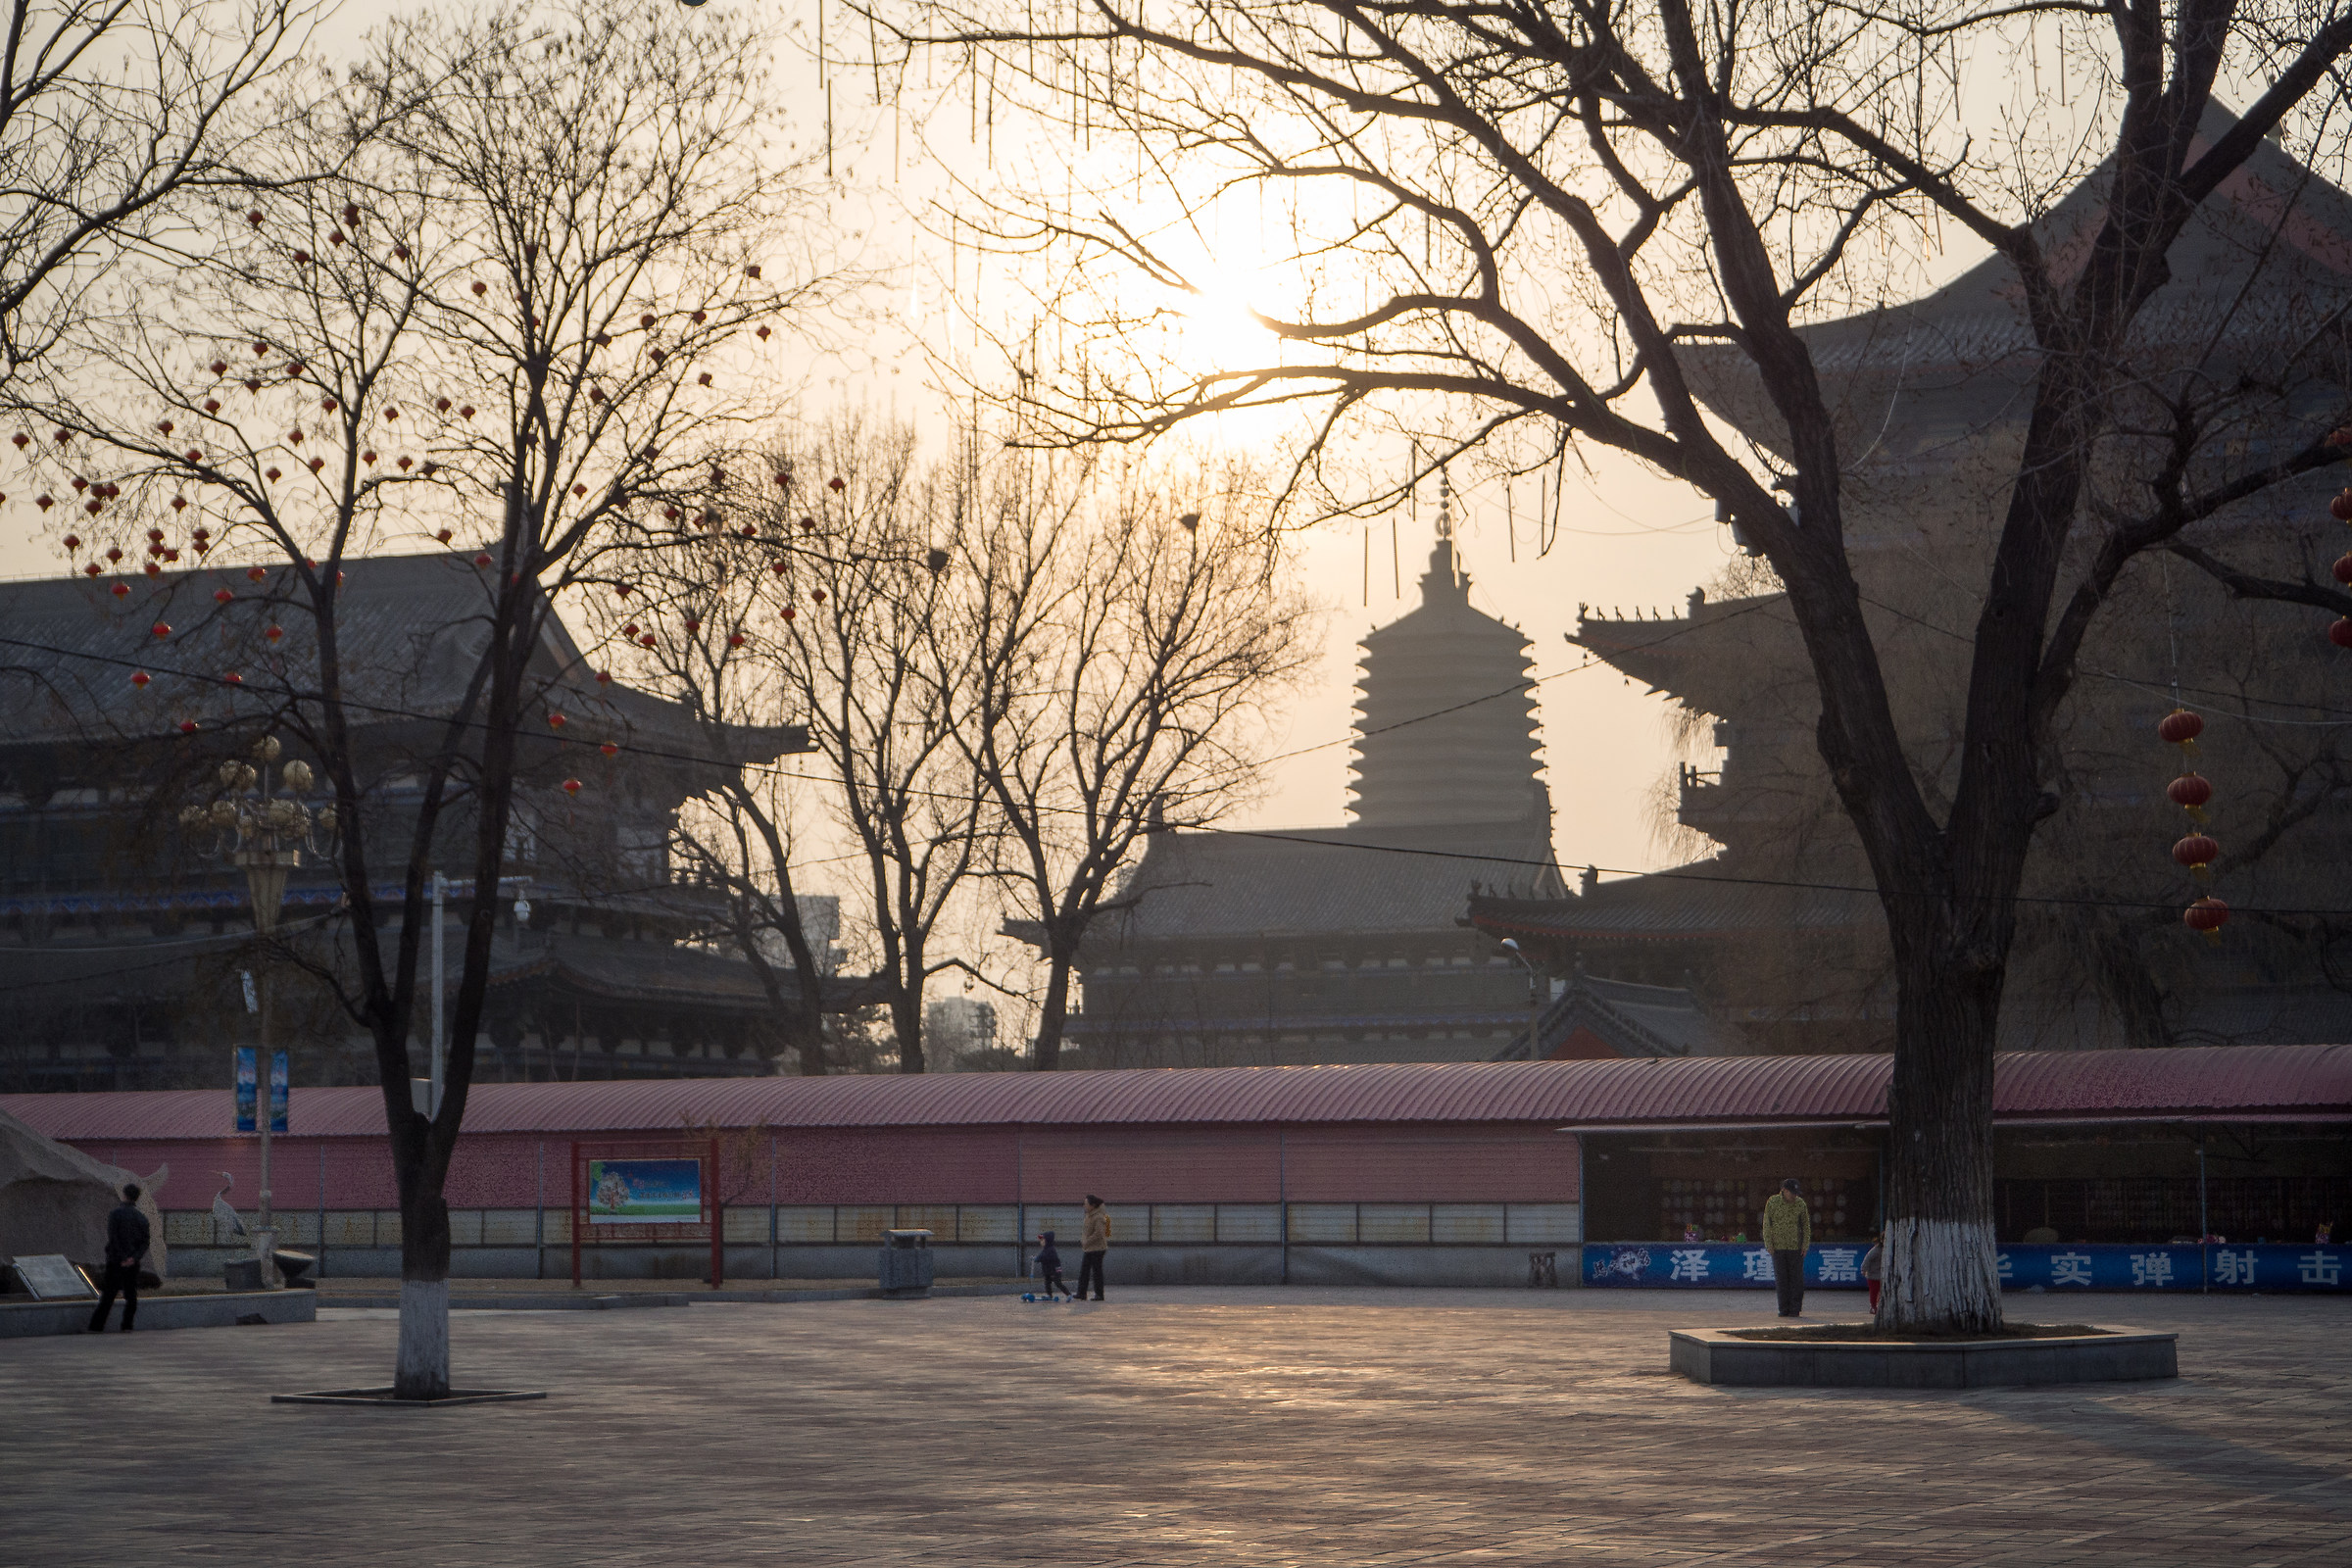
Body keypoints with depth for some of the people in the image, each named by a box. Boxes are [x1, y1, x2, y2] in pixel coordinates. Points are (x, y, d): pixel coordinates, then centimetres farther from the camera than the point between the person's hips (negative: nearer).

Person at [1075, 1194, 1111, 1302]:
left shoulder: (1099, 1217, -18)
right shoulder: (1089, 1215, 12)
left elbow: (1098, 1233, -24)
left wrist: (1087, 1242, -18)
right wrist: (1083, 1238, 7)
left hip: (1097, 1248, -10)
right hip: (1088, 1249, 10)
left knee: (1097, 1272, -1)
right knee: (1083, 1271, 7)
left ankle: (1099, 1294, 8)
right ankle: (1081, 1294, 9)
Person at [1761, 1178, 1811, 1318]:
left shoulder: (1800, 1204, 0)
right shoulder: (1772, 1202, -2)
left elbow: (1806, 1226, 7)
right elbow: (1767, 1225, 1)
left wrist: (1805, 1246, 1)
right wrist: (1769, 1246, -3)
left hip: (1795, 1248, 0)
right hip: (1778, 1247, 0)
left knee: (1796, 1279, -2)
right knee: (1781, 1279, 2)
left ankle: (1795, 1309, 2)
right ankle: (1784, 1310, 6)